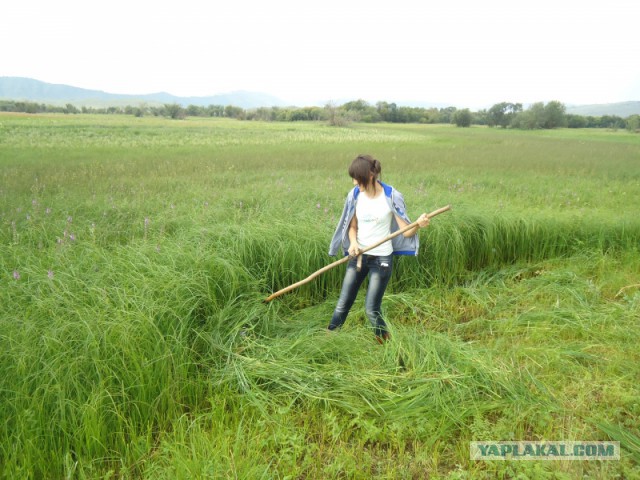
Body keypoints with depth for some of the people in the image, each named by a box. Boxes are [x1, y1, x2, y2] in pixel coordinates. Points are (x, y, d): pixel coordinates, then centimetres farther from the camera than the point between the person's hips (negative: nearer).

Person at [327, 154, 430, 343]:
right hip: (358, 255, 4)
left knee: (371, 309, -1)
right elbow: (352, 226, 8)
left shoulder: (391, 196, -13)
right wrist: (353, 242, -13)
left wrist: (418, 225, -35)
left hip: (381, 258, -4)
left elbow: (406, 232, -13)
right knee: (343, 304, 6)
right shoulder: (355, 195, -3)